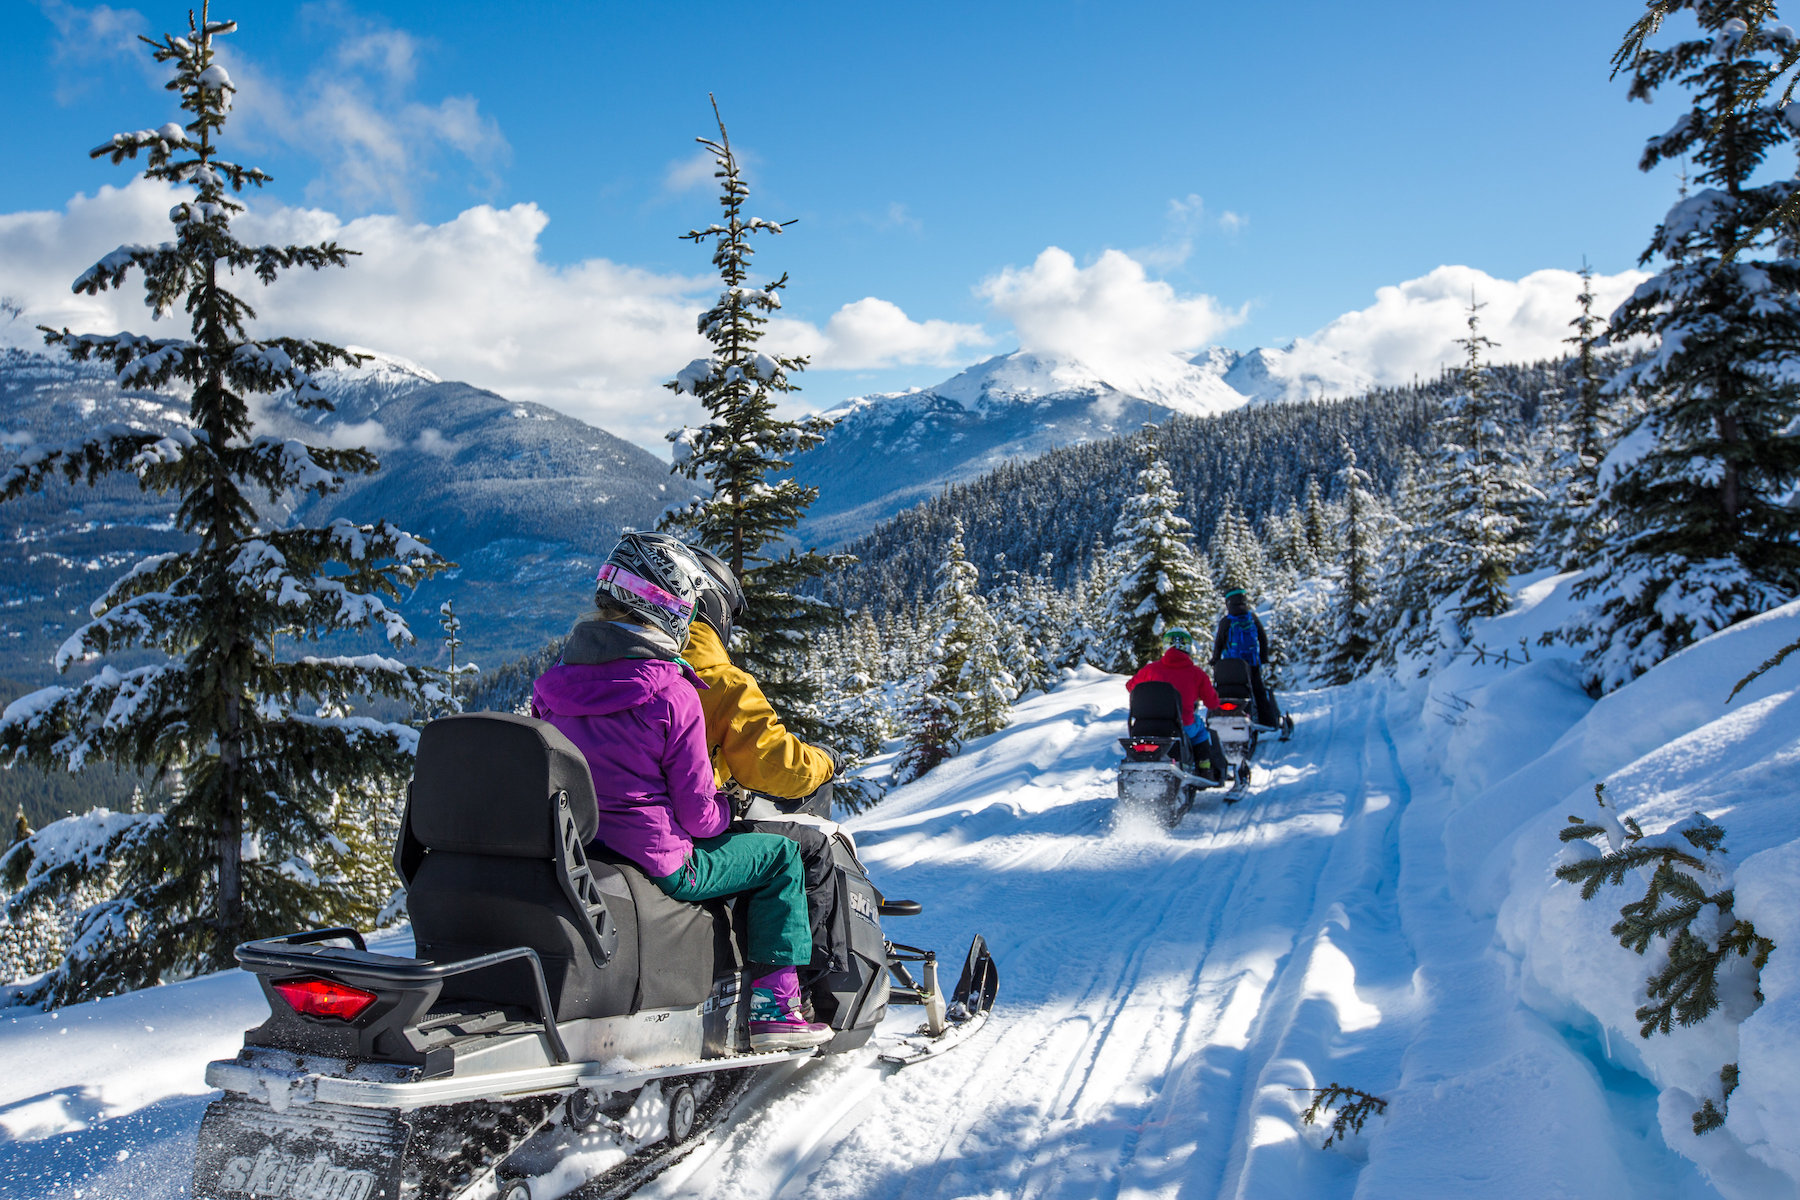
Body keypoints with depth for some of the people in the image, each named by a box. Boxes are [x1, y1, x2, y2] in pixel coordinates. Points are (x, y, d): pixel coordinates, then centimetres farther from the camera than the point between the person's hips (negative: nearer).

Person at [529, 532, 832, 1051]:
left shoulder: (554, 682, 3)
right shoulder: (671, 693, -18)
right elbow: (697, 813, -13)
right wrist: (726, 809, 7)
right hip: (654, 863, -8)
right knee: (780, 854, 10)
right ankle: (772, 1005, 5)